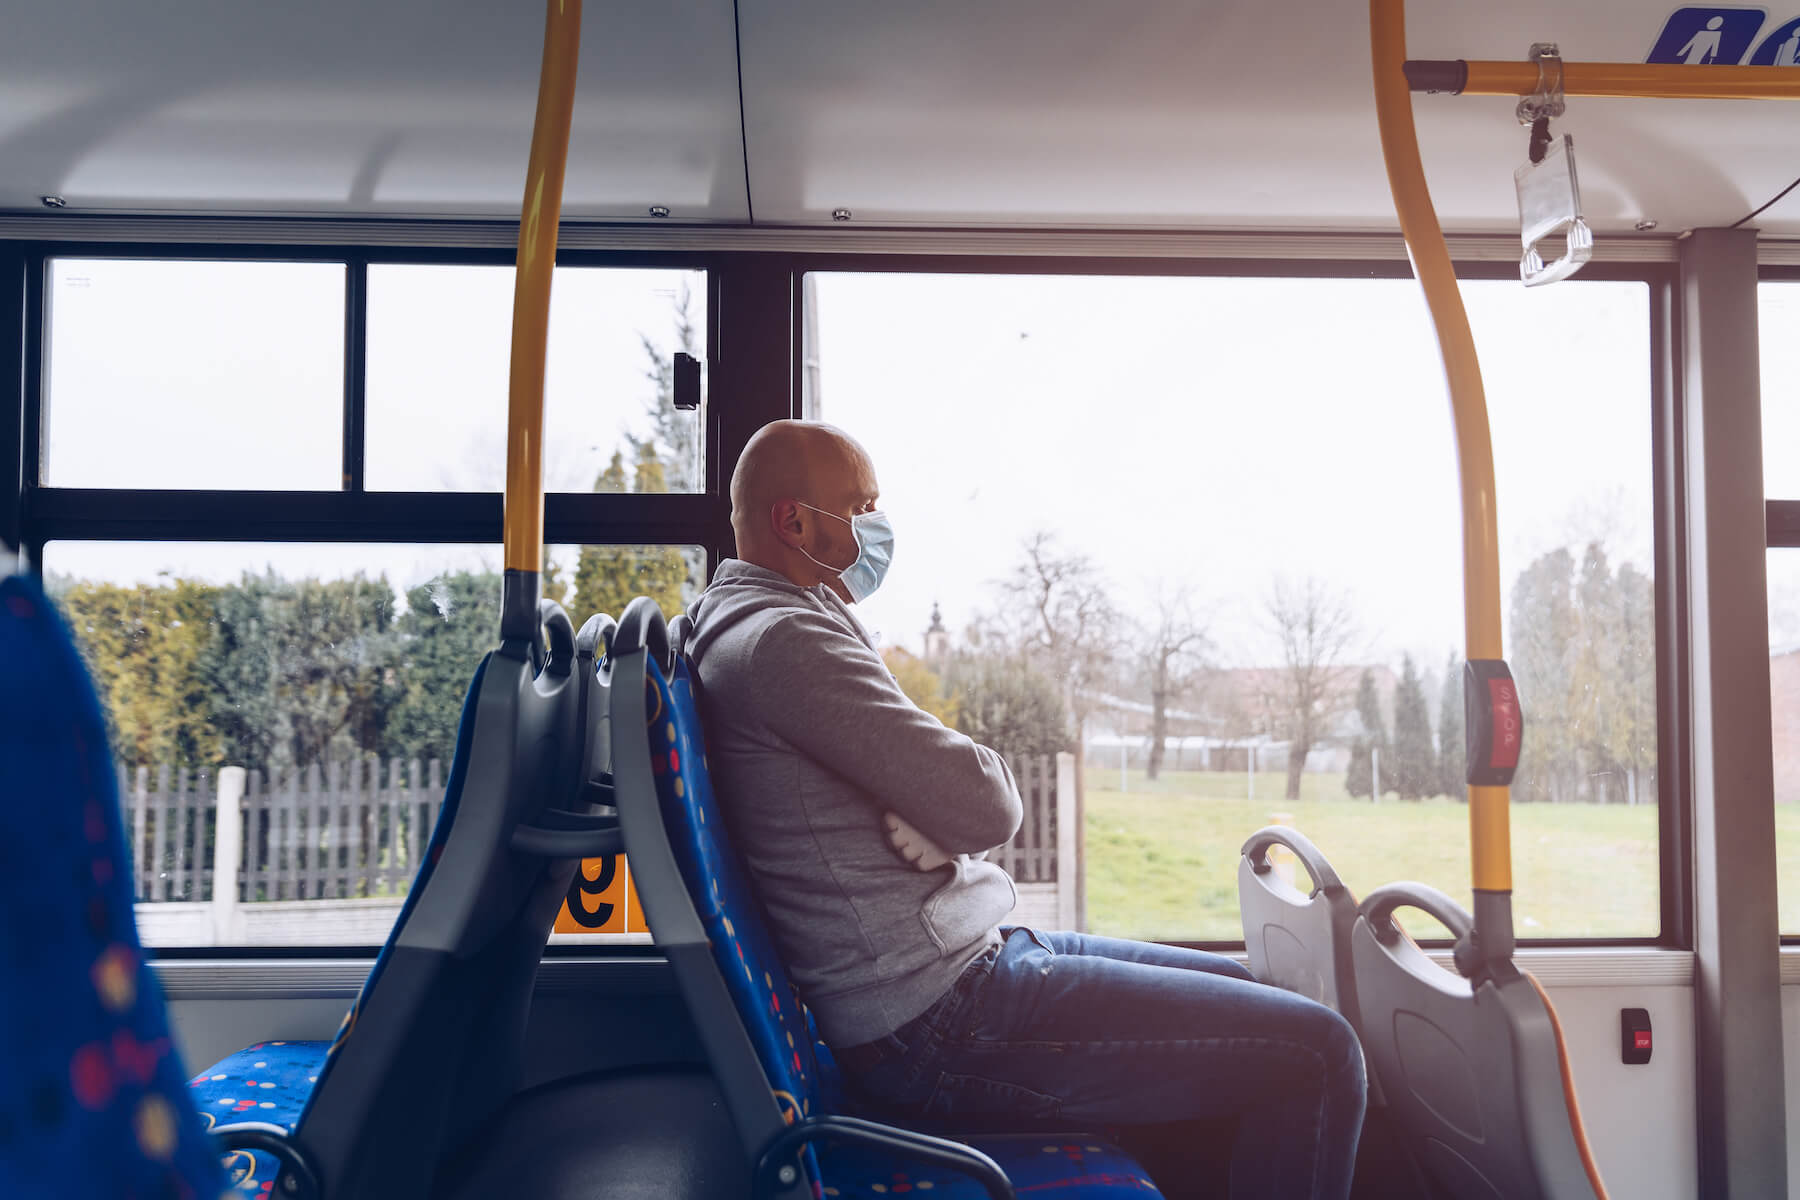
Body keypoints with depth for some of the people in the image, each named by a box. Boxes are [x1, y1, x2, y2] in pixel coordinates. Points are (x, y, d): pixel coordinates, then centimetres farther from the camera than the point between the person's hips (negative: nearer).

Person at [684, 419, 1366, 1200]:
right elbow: (987, 810, -22)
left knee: (1246, 990, 20)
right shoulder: (779, 638, -18)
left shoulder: (755, 626, 17)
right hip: (937, 1026, -11)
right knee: (1315, 1054, -12)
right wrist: (987, 773, 0)